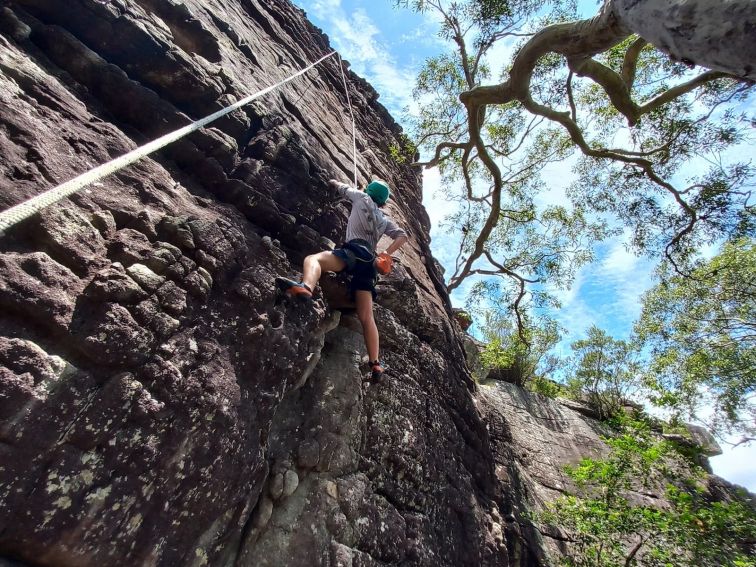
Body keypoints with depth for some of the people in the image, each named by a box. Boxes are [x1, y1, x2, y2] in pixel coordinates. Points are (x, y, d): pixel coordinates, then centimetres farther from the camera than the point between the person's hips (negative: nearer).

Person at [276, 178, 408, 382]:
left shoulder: (362, 198, 23)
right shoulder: (385, 220, 32)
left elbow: (341, 187, 37)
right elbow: (402, 236, 27)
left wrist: (333, 182, 59)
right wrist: (385, 255, 20)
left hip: (356, 251, -5)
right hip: (370, 262, 5)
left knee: (313, 259, -27)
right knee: (366, 317, 1)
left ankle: (305, 287, -63)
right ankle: (375, 364, -3)